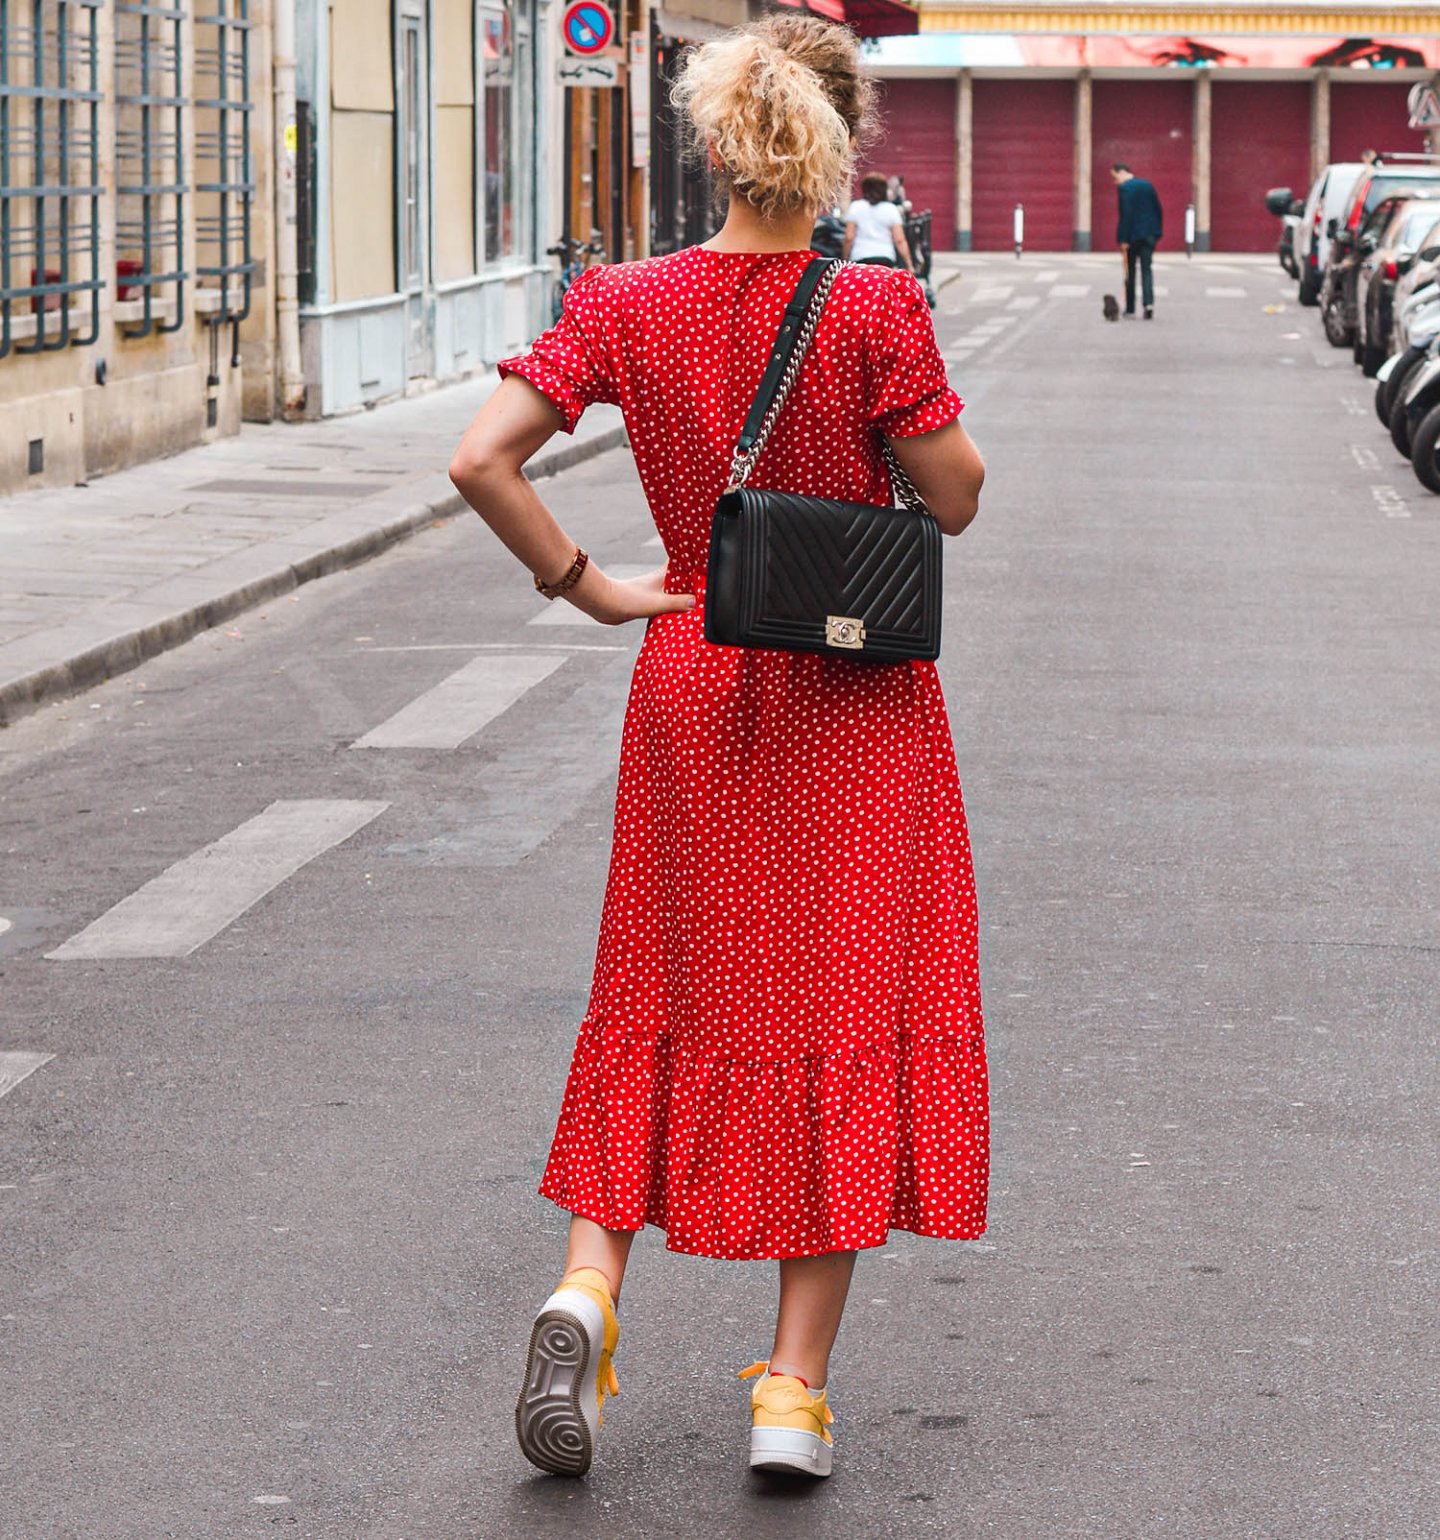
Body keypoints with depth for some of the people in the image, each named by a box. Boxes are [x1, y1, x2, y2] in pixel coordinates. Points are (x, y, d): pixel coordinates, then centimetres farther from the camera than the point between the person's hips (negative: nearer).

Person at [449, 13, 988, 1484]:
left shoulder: (626, 303, -6)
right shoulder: (872, 311, -14)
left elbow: (479, 460, -13)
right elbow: (956, 501, -9)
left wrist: (587, 587, -2)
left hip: (692, 691, 3)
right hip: (855, 698, -3)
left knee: (672, 994, 18)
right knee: (846, 1003, 4)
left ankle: (586, 1282, -1)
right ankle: (794, 1387, 3)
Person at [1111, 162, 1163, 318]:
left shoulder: (1124, 188, -12)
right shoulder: (1148, 185, 9)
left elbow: (1125, 215, -18)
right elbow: (1158, 210, 10)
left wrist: (1123, 240, -17)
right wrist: (1158, 232, 15)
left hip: (1133, 235, -5)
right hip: (1150, 234, 5)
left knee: (1130, 270, 8)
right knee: (1146, 269, 6)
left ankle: (1130, 308, 13)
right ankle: (1149, 302, -13)